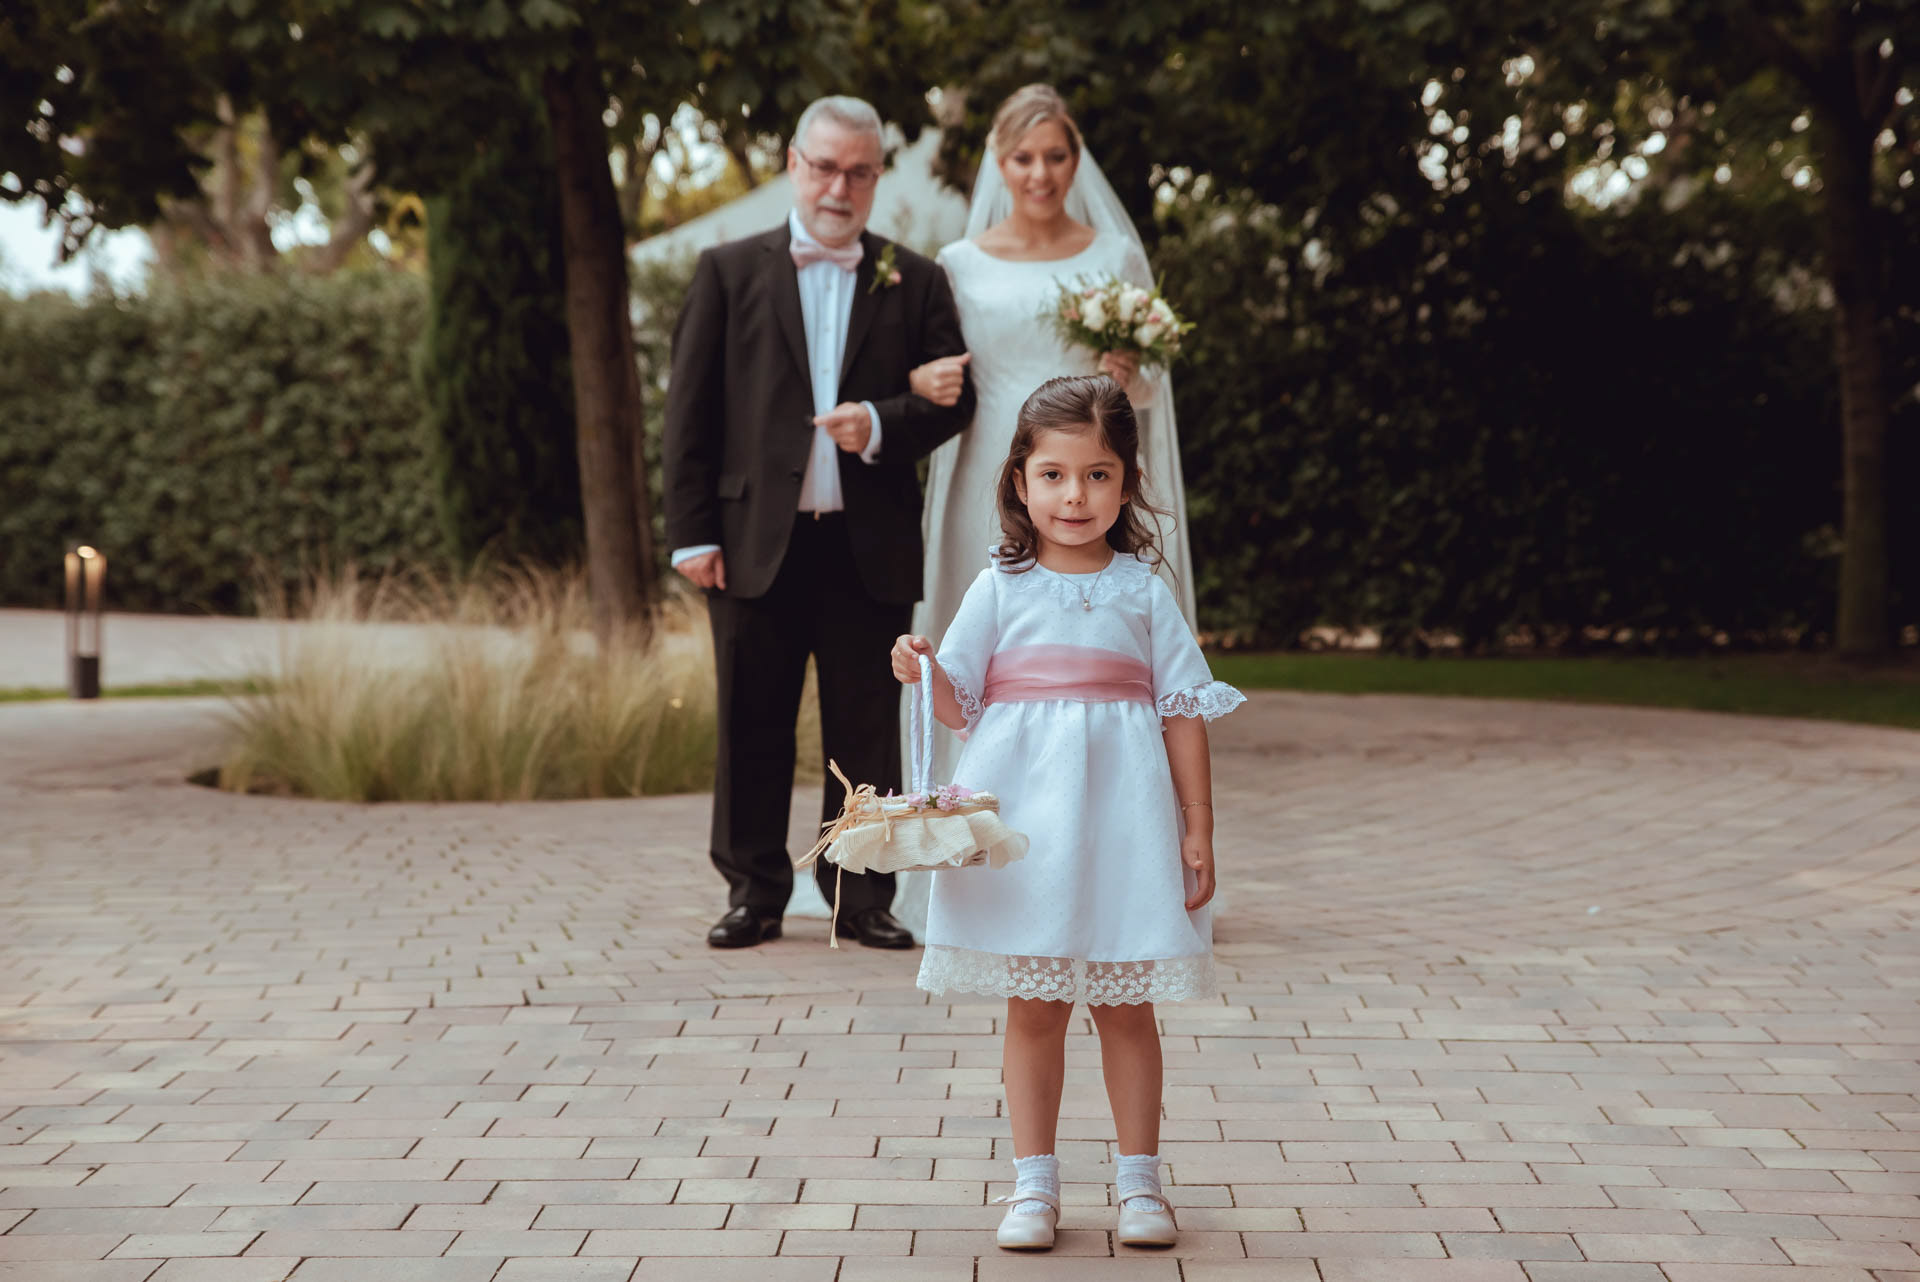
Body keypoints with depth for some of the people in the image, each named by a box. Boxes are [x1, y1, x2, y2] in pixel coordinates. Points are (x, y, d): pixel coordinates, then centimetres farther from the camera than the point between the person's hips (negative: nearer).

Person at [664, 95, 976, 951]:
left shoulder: (914, 283, 10)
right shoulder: (729, 272, 7)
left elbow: (953, 397, 6)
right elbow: (689, 413, 4)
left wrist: (882, 423, -15)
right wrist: (693, 533, -3)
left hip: (872, 547, 1)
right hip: (757, 540, 0)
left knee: (868, 730, 5)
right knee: (753, 728, 5)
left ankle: (863, 897, 15)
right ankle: (754, 893, 16)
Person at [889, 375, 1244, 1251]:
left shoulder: (1144, 591, 3)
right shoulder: (999, 589, 3)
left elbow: (1184, 712, 4)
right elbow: (959, 706, 5)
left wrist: (1197, 830, 2)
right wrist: (921, 671, -16)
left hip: (1122, 821, 0)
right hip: (1025, 819, 0)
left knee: (1125, 1008, 7)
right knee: (1032, 1009, 6)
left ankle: (1139, 1180, 19)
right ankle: (1034, 1184, 16)